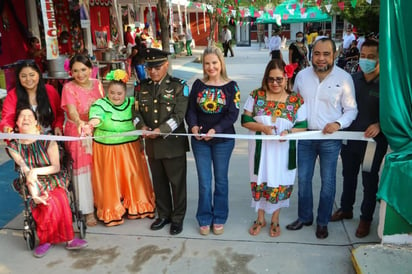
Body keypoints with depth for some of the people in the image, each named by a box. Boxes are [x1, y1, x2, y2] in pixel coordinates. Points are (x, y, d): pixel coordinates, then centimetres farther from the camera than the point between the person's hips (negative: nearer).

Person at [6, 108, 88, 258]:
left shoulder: (47, 140, -4)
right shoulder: (14, 146, 2)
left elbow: (56, 167, -7)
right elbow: (26, 171, -7)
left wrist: (35, 171, -21)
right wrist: (33, 192, -22)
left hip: (54, 179, 0)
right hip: (35, 184, 1)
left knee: (57, 199, -33)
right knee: (51, 202, -30)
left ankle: (46, 239, -13)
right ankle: (68, 239, -14)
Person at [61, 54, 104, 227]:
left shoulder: (97, 84, 2)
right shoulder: (69, 88, -12)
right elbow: (72, 111, -26)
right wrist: (79, 122, -46)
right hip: (78, 133, -4)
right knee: (83, 171, 1)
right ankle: (88, 210, 11)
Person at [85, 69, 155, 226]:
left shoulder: (132, 103, 2)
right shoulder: (100, 104, -11)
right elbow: (95, 117, -32)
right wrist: (90, 125, -53)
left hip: (130, 149, 3)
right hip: (107, 150, -3)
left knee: (132, 177, 12)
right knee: (110, 181, 4)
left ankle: (135, 207, 31)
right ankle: (112, 212, 21)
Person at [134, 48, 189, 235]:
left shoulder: (178, 86, -5)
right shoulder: (141, 87, 8)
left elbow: (179, 115, -13)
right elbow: (137, 112, 8)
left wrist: (161, 131, -24)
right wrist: (142, 127, -14)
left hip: (173, 143, -4)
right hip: (152, 144, 4)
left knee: (177, 182, 6)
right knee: (159, 182, 16)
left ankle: (177, 218, 22)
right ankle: (164, 215, 33)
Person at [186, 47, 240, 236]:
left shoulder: (231, 86, -4)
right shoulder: (198, 84, 2)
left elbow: (233, 114, -9)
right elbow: (191, 109, 2)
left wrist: (215, 130, -22)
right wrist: (193, 126, -18)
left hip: (223, 139, -1)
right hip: (200, 140, 1)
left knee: (221, 180, 11)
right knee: (204, 182, 6)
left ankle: (219, 218, 27)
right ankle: (204, 219, 23)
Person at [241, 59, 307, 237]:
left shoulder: (296, 100, -6)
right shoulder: (256, 96, -4)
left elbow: (303, 126, -3)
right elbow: (245, 121, -3)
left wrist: (289, 132, -23)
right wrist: (262, 127, -20)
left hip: (283, 151, 0)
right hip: (260, 150, 1)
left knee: (279, 184, 11)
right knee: (259, 182, 12)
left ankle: (275, 221, 34)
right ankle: (260, 219, 35)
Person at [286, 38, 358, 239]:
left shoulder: (344, 78, -9)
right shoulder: (302, 75, 0)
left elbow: (351, 109, -3)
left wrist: (338, 124, -20)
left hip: (330, 138, -2)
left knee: (328, 182, 9)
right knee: (303, 179, 12)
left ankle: (322, 222, 27)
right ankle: (304, 217, 31)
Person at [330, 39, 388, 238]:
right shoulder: (352, 79, 0)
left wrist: (379, 125, -27)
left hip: (373, 141, -4)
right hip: (350, 137, 5)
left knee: (369, 180, 10)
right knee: (348, 175, 20)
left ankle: (366, 218, 28)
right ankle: (346, 209, 40)